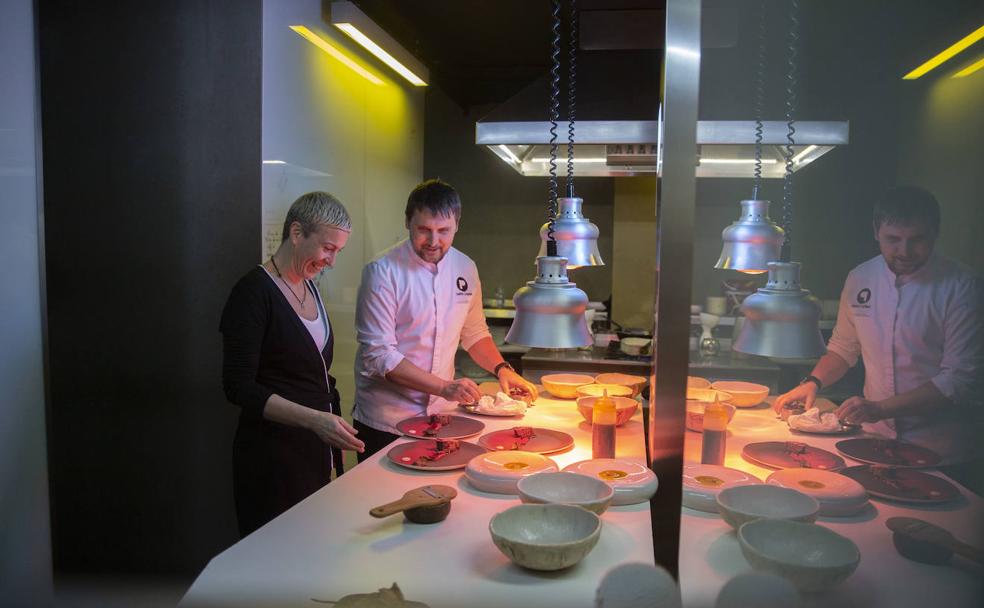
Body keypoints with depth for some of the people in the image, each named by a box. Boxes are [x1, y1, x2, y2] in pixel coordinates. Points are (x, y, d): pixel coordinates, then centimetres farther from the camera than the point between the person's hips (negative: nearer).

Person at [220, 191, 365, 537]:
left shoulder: (309, 287, 10)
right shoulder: (255, 292, -14)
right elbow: (239, 388, -18)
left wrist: (331, 427, 14)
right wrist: (313, 419, -26)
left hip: (317, 454, 7)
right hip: (274, 458, -7)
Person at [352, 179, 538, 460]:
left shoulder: (465, 268, 2)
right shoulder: (382, 271, -16)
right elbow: (378, 354, -19)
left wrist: (502, 369, -2)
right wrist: (444, 387, -25)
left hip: (443, 413, 5)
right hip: (386, 422, -5)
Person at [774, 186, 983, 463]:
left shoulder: (961, 286, -9)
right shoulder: (860, 279, 4)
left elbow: (959, 379, -12)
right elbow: (843, 347, 17)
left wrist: (881, 408, -20)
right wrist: (812, 382, 0)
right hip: (874, 435, 3)